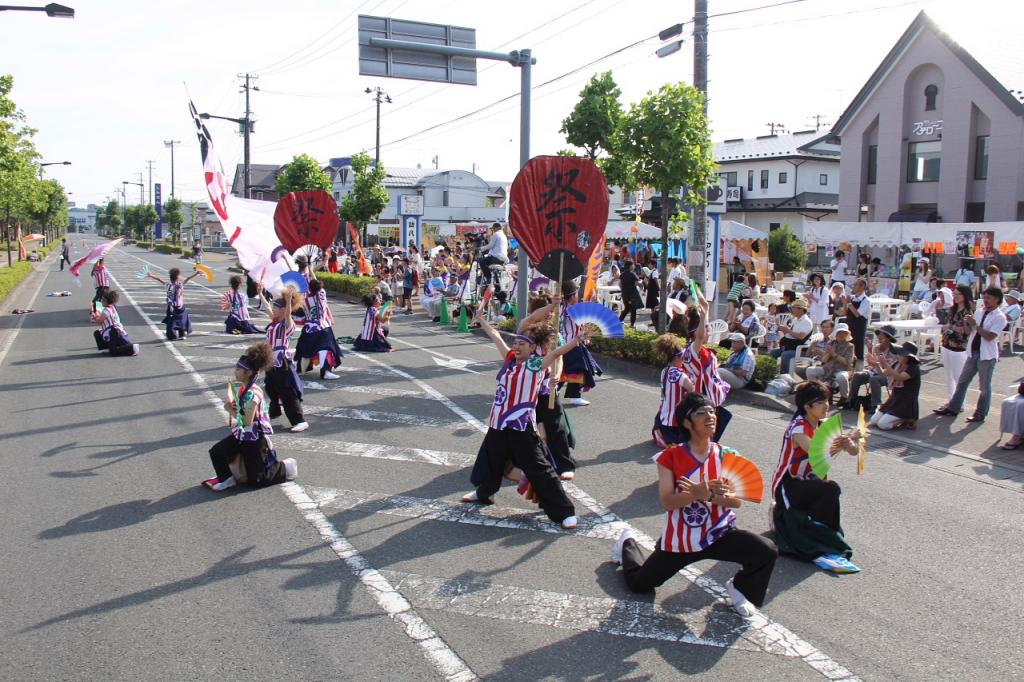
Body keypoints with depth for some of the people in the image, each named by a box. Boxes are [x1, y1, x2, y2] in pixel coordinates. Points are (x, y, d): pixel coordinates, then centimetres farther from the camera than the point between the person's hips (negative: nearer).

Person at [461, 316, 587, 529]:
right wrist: (481, 319, 31)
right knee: (491, 461, 28)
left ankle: (564, 512, 1)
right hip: (498, 424, 7)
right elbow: (495, 336, 19)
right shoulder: (510, 358, 8)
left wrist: (577, 340, -37)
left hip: (522, 427, -7)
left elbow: (556, 352, -24)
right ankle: (484, 493, 55)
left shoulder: (537, 365, -9)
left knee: (540, 470, -6)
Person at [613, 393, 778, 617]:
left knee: (768, 553, -22)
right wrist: (699, 493, -36)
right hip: (679, 540, -1)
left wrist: (708, 495, -28)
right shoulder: (670, 457, -14)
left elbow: (737, 500, -9)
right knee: (638, 584, 12)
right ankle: (627, 543, 46)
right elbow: (667, 502, -20)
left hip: (719, 534, 2)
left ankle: (740, 589, 11)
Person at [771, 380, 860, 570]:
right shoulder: (798, 428, -20)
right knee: (831, 489, -27)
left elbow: (852, 451, -5)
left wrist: (850, 443, -28)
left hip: (806, 482, 8)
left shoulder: (823, 426, 2)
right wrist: (840, 444, -51)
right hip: (787, 486, -8)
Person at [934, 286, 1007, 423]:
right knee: (962, 381, 11)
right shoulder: (979, 312, 8)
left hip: (987, 356, -6)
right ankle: (952, 408, 19)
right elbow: (971, 330, 12)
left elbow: (990, 336, -21)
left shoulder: (999, 317, -11)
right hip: (973, 353, 6)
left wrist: (975, 325, -20)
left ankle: (980, 414, 15)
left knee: (984, 386, 6)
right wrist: (967, 324, -8)